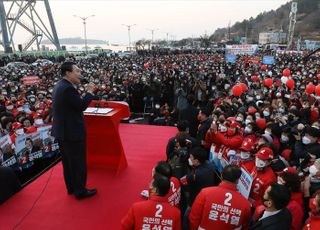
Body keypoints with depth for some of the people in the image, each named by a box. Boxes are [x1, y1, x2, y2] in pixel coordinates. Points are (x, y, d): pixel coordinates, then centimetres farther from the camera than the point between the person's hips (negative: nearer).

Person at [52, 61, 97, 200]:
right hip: (72, 132, -10)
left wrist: (87, 92, 7)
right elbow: (81, 106, -21)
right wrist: (89, 91, -10)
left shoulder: (60, 86, 9)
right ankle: (80, 191, 17)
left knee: (68, 161, 20)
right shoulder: (68, 88, -23)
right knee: (79, 162, 4)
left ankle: (71, 187, 35)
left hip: (62, 131, 10)